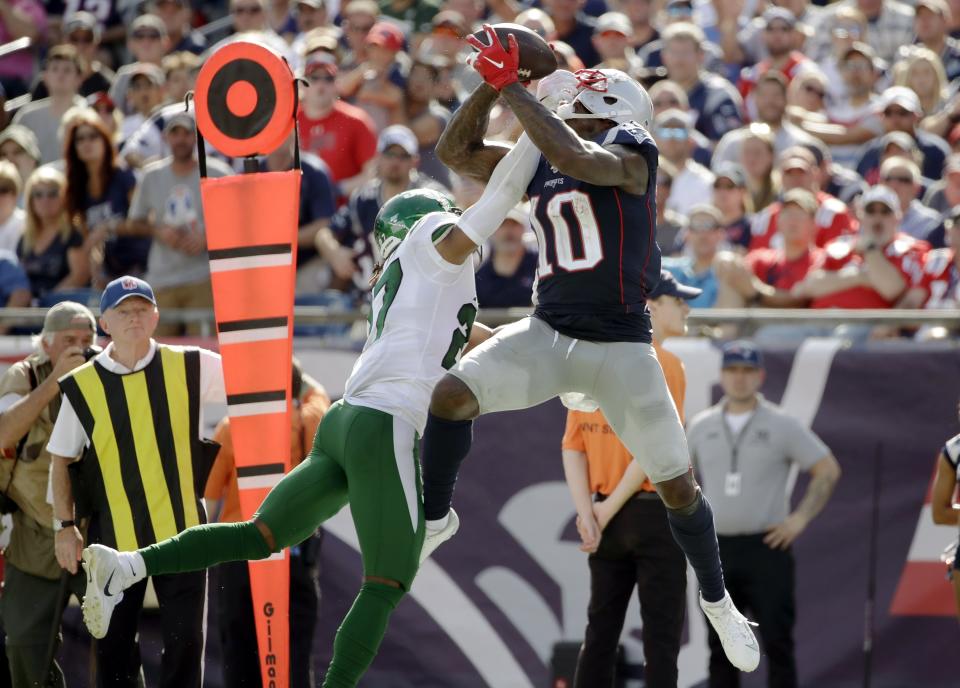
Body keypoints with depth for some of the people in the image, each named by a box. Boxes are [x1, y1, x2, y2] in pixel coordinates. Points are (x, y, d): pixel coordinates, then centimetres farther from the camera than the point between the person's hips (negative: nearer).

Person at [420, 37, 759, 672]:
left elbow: (578, 159, -33)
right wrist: (490, 85, -5)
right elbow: (456, 153, 9)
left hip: (619, 346, -5)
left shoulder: (630, 152, -12)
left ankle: (717, 601, 25)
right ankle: (435, 519, 6)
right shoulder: (540, 162, 7)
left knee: (677, 485, 2)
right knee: (451, 395, -16)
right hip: (548, 334, 5)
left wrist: (512, 88, -28)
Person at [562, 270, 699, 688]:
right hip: (655, 512, -7)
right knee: (661, 637, -4)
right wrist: (608, 511, -11)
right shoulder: (662, 364, -11)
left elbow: (572, 447, 6)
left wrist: (587, 511, 0)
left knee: (600, 634, 11)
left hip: (606, 521, 7)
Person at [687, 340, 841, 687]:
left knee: (777, 642, -6)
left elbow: (828, 469, 1)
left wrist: (800, 518, -6)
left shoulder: (782, 425, 0)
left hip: (766, 547, -3)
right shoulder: (701, 426, 10)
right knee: (720, 646, 5)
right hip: (716, 549, 3)